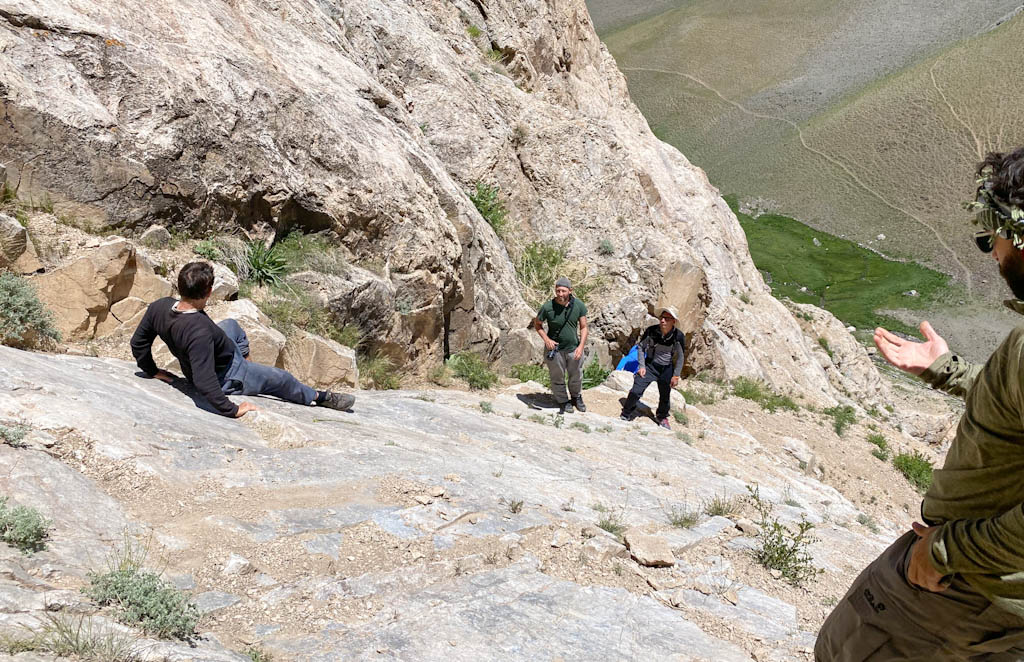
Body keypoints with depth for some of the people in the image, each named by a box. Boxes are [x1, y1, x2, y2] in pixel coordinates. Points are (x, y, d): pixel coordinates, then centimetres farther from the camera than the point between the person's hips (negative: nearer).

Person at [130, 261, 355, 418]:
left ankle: (247, 363, 50)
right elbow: (205, 382, -42)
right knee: (282, 378, 14)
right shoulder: (199, 330, -43)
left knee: (232, 325, 30)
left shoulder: (160, 306, -21)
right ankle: (319, 397, 40)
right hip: (227, 378, -7)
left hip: (193, 366, 8)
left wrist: (152, 371, 10)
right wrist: (232, 410, -31)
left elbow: (138, 342, -6)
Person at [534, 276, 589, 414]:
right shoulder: (548, 307, -20)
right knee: (558, 378, 14)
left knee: (576, 376, 21)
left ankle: (576, 397, 48)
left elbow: (583, 327, -3)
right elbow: (537, 324, -3)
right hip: (555, 348, -2)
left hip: (573, 348, 3)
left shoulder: (579, 306, -12)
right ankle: (563, 401, 38)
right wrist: (546, 339, -17)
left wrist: (581, 346, -14)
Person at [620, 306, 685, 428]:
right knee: (636, 391, -12)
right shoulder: (651, 331, -18)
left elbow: (680, 357, -4)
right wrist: (641, 366, -6)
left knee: (665, 395, 15)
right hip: (650, 365, -1)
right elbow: (640, 347, -2)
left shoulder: (678, 336, -18)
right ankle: (627, 415, 8)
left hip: (666, 368, 1)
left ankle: (662, 417, 42)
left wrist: (676, 375, -3)